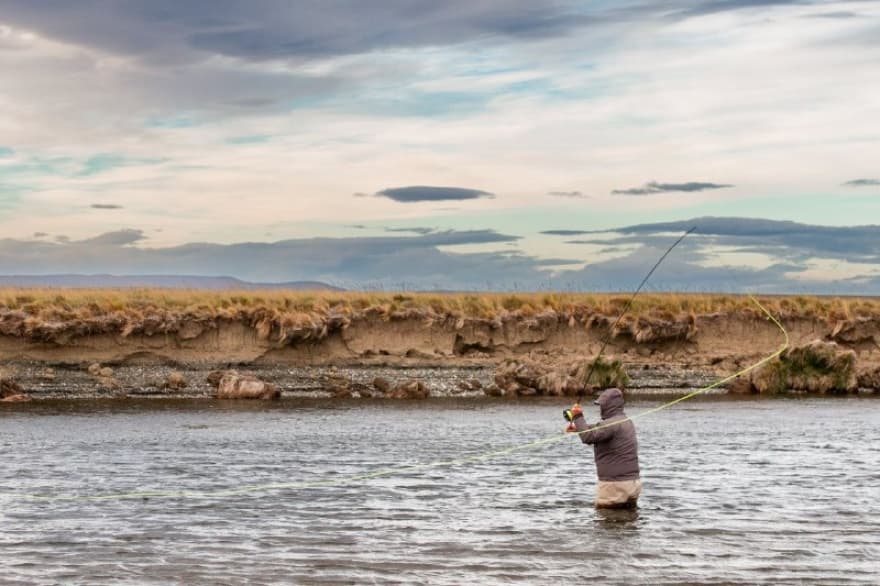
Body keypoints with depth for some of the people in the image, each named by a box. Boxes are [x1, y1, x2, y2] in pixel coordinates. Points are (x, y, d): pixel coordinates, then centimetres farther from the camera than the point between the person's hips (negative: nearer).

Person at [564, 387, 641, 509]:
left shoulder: (613, 423, -18)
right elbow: (597, 431, 26)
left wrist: (578, 417, -13)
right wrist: (578, 427, 16)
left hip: (614, 484, -9)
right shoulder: (626, 421, 15)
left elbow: (588, 436, -26)